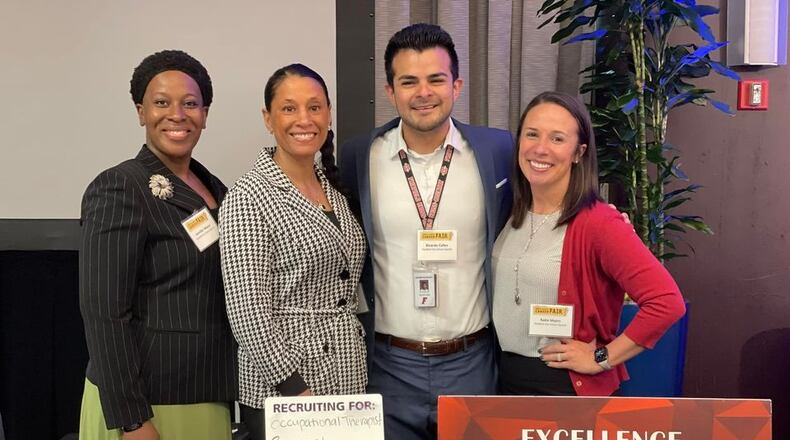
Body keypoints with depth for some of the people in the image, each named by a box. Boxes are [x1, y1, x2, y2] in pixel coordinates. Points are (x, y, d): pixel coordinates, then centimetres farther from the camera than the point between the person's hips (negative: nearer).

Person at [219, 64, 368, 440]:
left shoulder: (334, 190, 7)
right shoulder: (248, 198, -14)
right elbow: (246, 310, -18)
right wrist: (294, 389, -19)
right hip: (284, 389, -6)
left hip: (348, 381, 6)